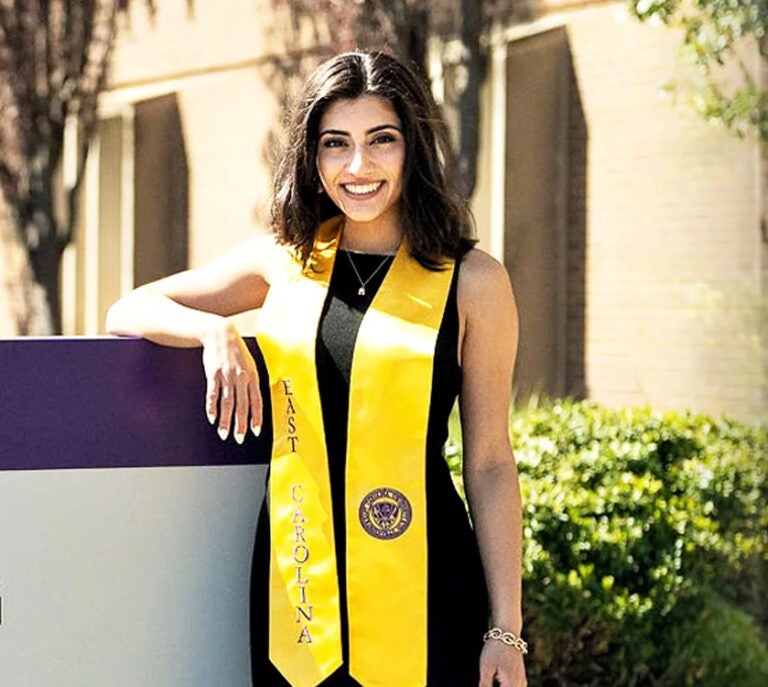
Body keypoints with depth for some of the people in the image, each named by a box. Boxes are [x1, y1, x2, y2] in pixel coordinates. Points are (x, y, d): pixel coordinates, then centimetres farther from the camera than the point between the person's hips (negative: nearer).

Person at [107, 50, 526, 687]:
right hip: (295, 583, 3)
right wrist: (216, 330, -8)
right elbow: (129, 312, 14)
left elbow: (489, 466, 0)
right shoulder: (284, 261, 8)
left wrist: (506, 631, -3)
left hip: (422, 589, -3)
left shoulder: (471, 282, -1)